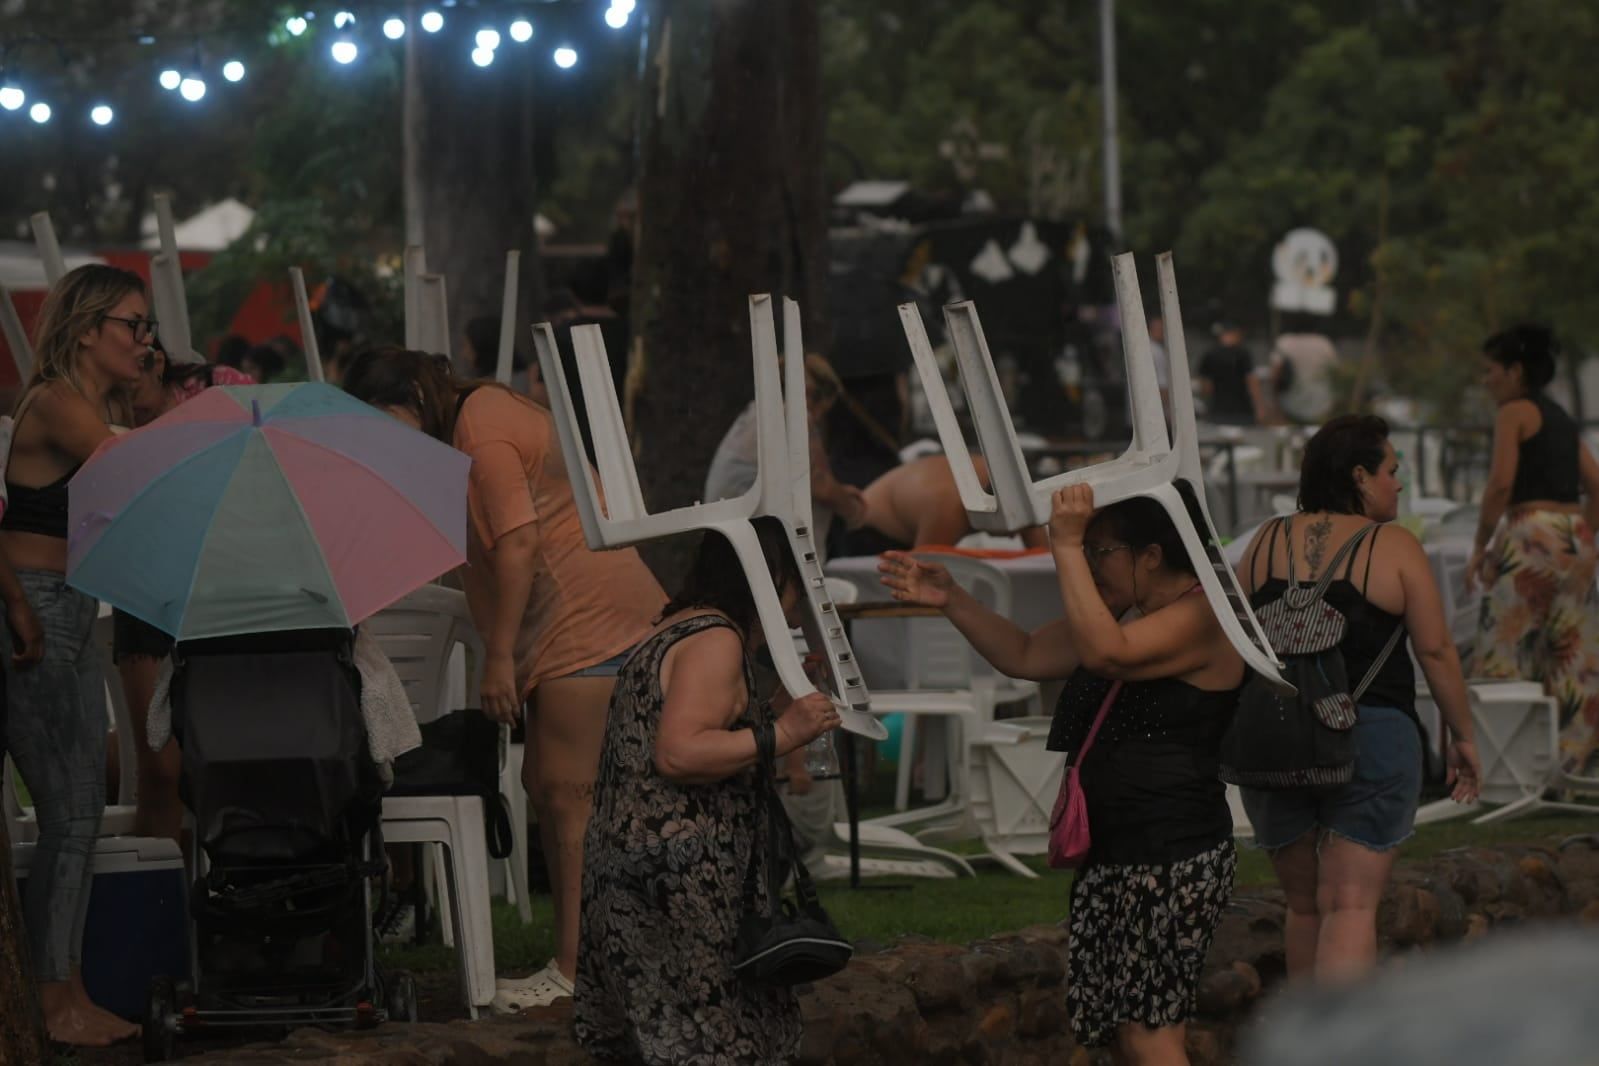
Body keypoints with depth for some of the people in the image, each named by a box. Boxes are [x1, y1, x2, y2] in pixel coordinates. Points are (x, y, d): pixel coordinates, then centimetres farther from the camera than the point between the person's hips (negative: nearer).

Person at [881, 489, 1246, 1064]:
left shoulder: (1200, 615, -14)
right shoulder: (1126, 614, 17)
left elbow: (1104, 651, -29)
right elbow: (1025, 656, 22)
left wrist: (1067, 548, -26)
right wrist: (951, 601, 11)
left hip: (1170, 859, -10)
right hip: (1115, 858, 10)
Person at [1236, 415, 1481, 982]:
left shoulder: (1267, 542, 6)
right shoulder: (1394, 547, -5)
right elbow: (1436, 650, -5)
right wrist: (1462, 736, 6)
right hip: (1372, 738, -4)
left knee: (1304, 903, 17)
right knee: (1350, 907, -6)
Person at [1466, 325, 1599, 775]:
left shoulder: (1514, 412, -5)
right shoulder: (1561, 418, 19)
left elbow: (1501, 483, -16)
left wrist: (1480, 547, -9)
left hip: (1531, 536, -8)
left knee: (1504, 650, -5)